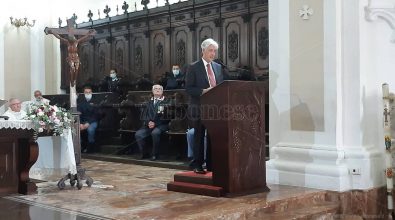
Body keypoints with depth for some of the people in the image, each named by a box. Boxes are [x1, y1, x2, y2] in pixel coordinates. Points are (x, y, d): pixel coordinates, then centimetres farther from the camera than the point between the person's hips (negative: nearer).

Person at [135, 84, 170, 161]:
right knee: (138, 134, -22)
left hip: (161, 125, -4)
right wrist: (148, 122, -6)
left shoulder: (165, 102, 6)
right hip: (148, 125, 4)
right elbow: (143, 116, 15)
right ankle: (144, 154, -5)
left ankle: (155, 154, -19)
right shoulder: (149, 103, 21)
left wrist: (155, 123, -14)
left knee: (155, 133, -37)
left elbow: (165, 117, -4)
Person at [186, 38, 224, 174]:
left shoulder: (218, 67, 13)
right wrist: (204, 91, -20)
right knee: (199, 136, 1)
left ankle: (211, 164, 16)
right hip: (199, 107, -5)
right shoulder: (194, 67, -3)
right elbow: (188, 88, -8)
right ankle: (197, 165, 8)